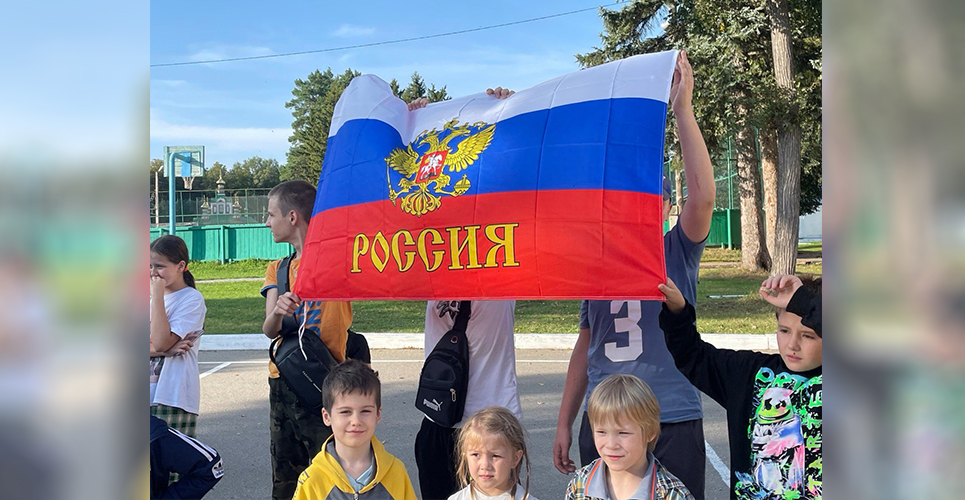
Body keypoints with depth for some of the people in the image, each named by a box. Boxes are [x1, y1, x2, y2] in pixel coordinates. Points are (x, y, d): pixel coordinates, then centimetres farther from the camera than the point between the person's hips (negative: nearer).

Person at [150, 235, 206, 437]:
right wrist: (166, 350, -14)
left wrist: (158, 295, -13)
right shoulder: (149, 297, 15)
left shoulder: (192, 298, -6)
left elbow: (161, 342, -17)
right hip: (151, 394, 6)